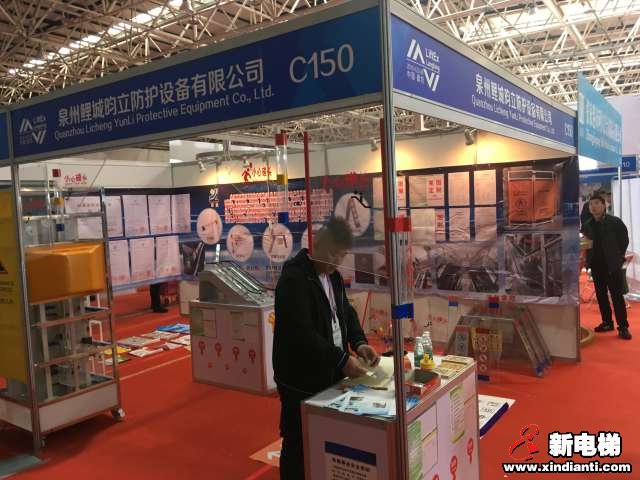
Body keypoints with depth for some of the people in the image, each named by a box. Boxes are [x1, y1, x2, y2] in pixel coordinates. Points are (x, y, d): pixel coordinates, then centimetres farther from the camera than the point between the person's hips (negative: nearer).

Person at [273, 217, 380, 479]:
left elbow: (346, 311, 16)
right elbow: (301, 334, -26)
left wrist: (359, 342, -2)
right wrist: (342, 360, -23)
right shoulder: (293, 278, -19)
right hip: (302, 380, -8)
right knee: (299, 446, 6)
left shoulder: (333, 275, 8)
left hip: (329, 373, 8)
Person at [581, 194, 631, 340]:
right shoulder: (587, 225, 5)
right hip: (596, 265, 4)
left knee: (617, 295, -4)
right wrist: (588, 259, 1)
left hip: (612, 265, -4)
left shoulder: (615, 222, -5)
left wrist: (618, 258, 0)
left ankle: (623, 327, 1)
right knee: (601, 295, 10)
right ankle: (607, 322, 21)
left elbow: (624, 240, 1)